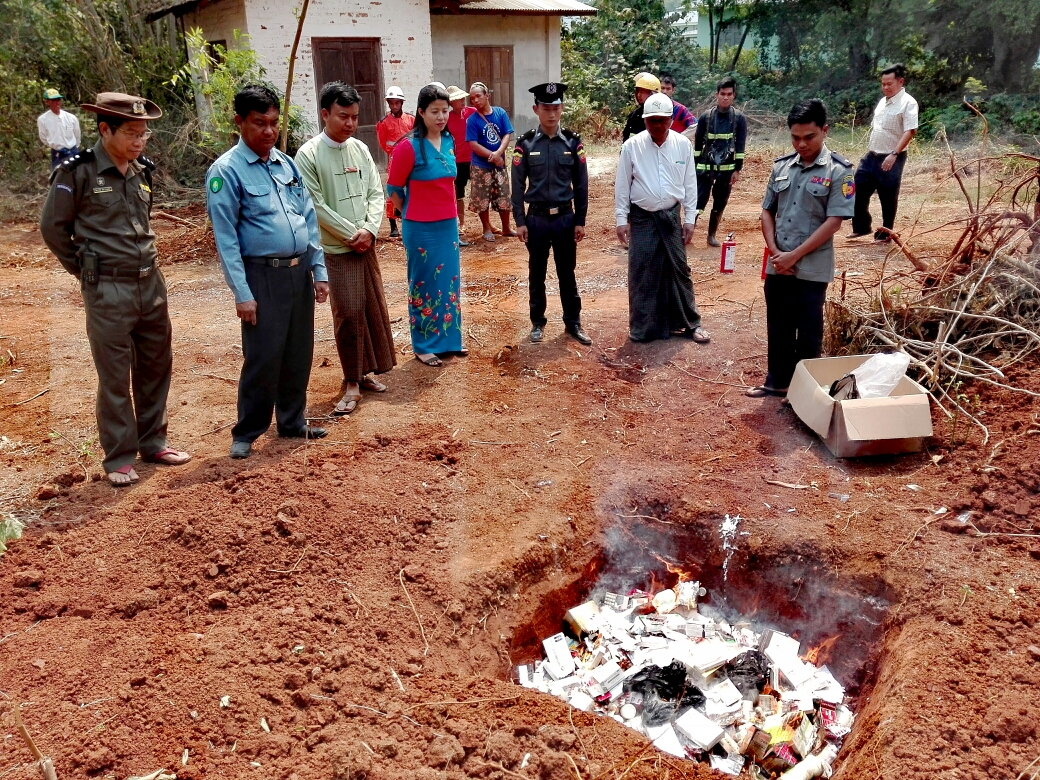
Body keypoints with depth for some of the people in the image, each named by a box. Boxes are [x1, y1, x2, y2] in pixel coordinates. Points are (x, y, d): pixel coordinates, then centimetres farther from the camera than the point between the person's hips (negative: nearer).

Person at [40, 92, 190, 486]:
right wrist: (86, 271, 2)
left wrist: (144, 260, 12)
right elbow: (52, 227, -2)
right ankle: (119, 457, 14)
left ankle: (152, 442, 29)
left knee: (157, 366, 13)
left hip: (151, 283, 6)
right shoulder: (77, 172, -9)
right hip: (108, 290, -6)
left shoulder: (142, 171, 8)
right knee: (115, 376, 2)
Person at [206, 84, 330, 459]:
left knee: (299, 354, 13)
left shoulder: (287, 163, 10)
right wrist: (242, 293, -15)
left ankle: (293, 423, 30)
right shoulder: (226, 170, -8)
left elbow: (309, 218, 12)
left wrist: (319, 270, 7)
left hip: (300, 271, 6)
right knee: (263, 359, -2)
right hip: (264, 276, -6)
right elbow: (225, 236, -11)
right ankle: (246, 434, 16)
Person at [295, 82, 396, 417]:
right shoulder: (308, 154, -10)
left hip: (366, 245, 6)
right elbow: (316, 206, -14)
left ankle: (367, 371, 25)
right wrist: (352, 234, -14)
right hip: (335, 249, -5)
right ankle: (352, 382, 8)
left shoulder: (360, 149, 5)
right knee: (348, 313, -5)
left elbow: (376, 192, 5)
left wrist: (370, 229, -11)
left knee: (374, 307, 10)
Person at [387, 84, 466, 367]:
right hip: (421, 229, -6)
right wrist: (413, 215, 5)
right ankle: (424, 346, 18)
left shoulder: (449, 142, 5)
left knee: (449, 282, 14)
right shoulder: (409, 146, -15)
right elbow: (394, 189, -6)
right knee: (423, 285, 6)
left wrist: (451, 215, 15)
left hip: (448, 225, 6)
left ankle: (449, 340, 28)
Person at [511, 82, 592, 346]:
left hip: (565, 217, 1)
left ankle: (573, 323, 21)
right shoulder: (525, 144, -3)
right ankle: (538, 323, 23)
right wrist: (520, 221, -5)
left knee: (567, 273, 9)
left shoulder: (573, 142, -1)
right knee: (537, 274, 10)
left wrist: (580, 221, 1)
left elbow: (581, 185, 2)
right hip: (536, 218, 0)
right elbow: (518, 185, -1)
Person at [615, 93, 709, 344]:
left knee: (679, 269, 8)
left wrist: (690, 218, 1)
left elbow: (690, 183, 3)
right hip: (642, 218, -1)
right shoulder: (632, 146, -7)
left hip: (671, 216, 1)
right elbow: (622, 185, -3)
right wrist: (621, 219, -4)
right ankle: (642, 327, 17)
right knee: (642, 273, 5)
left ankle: (689, 323, 20)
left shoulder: (683, 145, -3)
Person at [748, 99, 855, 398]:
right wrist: (774, 250, -5)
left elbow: (833, 222, -13)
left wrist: (794, 255, -15)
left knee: (808, 331, 6)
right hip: (777, 265, 5)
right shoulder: (781, 166, 6)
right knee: (778, 326, 14)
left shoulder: (839, 171, -8)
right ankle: (777, 381, 28)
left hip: (812, 268, -4)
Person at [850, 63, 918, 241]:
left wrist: (894, 154, -30)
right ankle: (861, 227, 22)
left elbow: (910, 131, -21)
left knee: (888, 198, 2)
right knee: (858, 189, 8)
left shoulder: (908, 103, -12)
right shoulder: (882, 102, 13)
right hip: (871, 156, 8)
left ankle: (885, 233, 14)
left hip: (891, 159, -8)